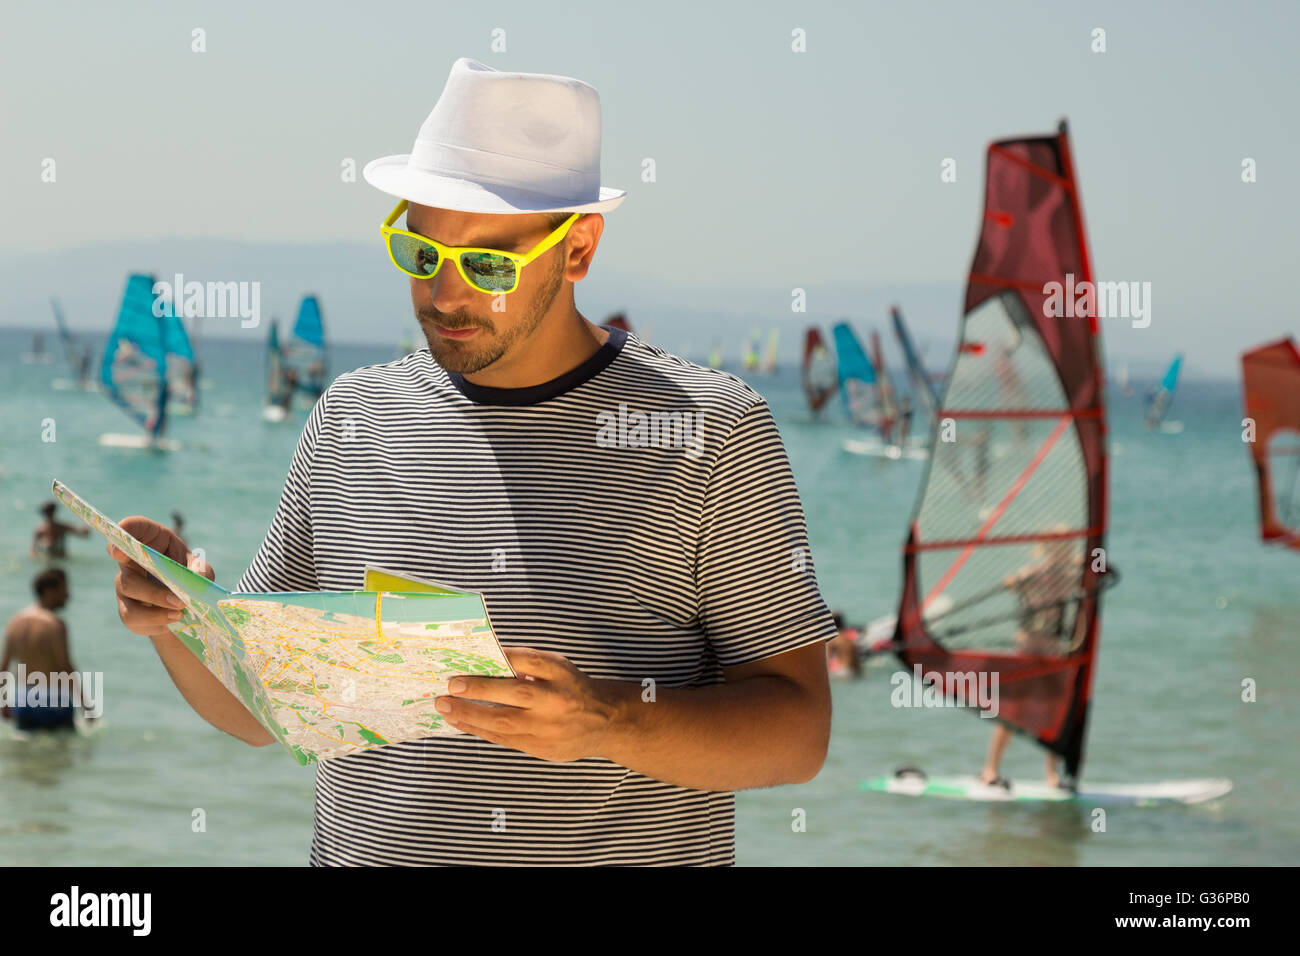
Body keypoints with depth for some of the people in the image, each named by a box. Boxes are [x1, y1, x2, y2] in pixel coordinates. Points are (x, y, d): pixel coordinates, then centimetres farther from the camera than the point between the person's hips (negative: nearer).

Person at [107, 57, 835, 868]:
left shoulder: (711, 429, -2)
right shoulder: (352, 417, 10)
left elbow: (798, 732, -5)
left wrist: (605, 724, -19)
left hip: (633, 857, -2)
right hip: (366, 854, 2)